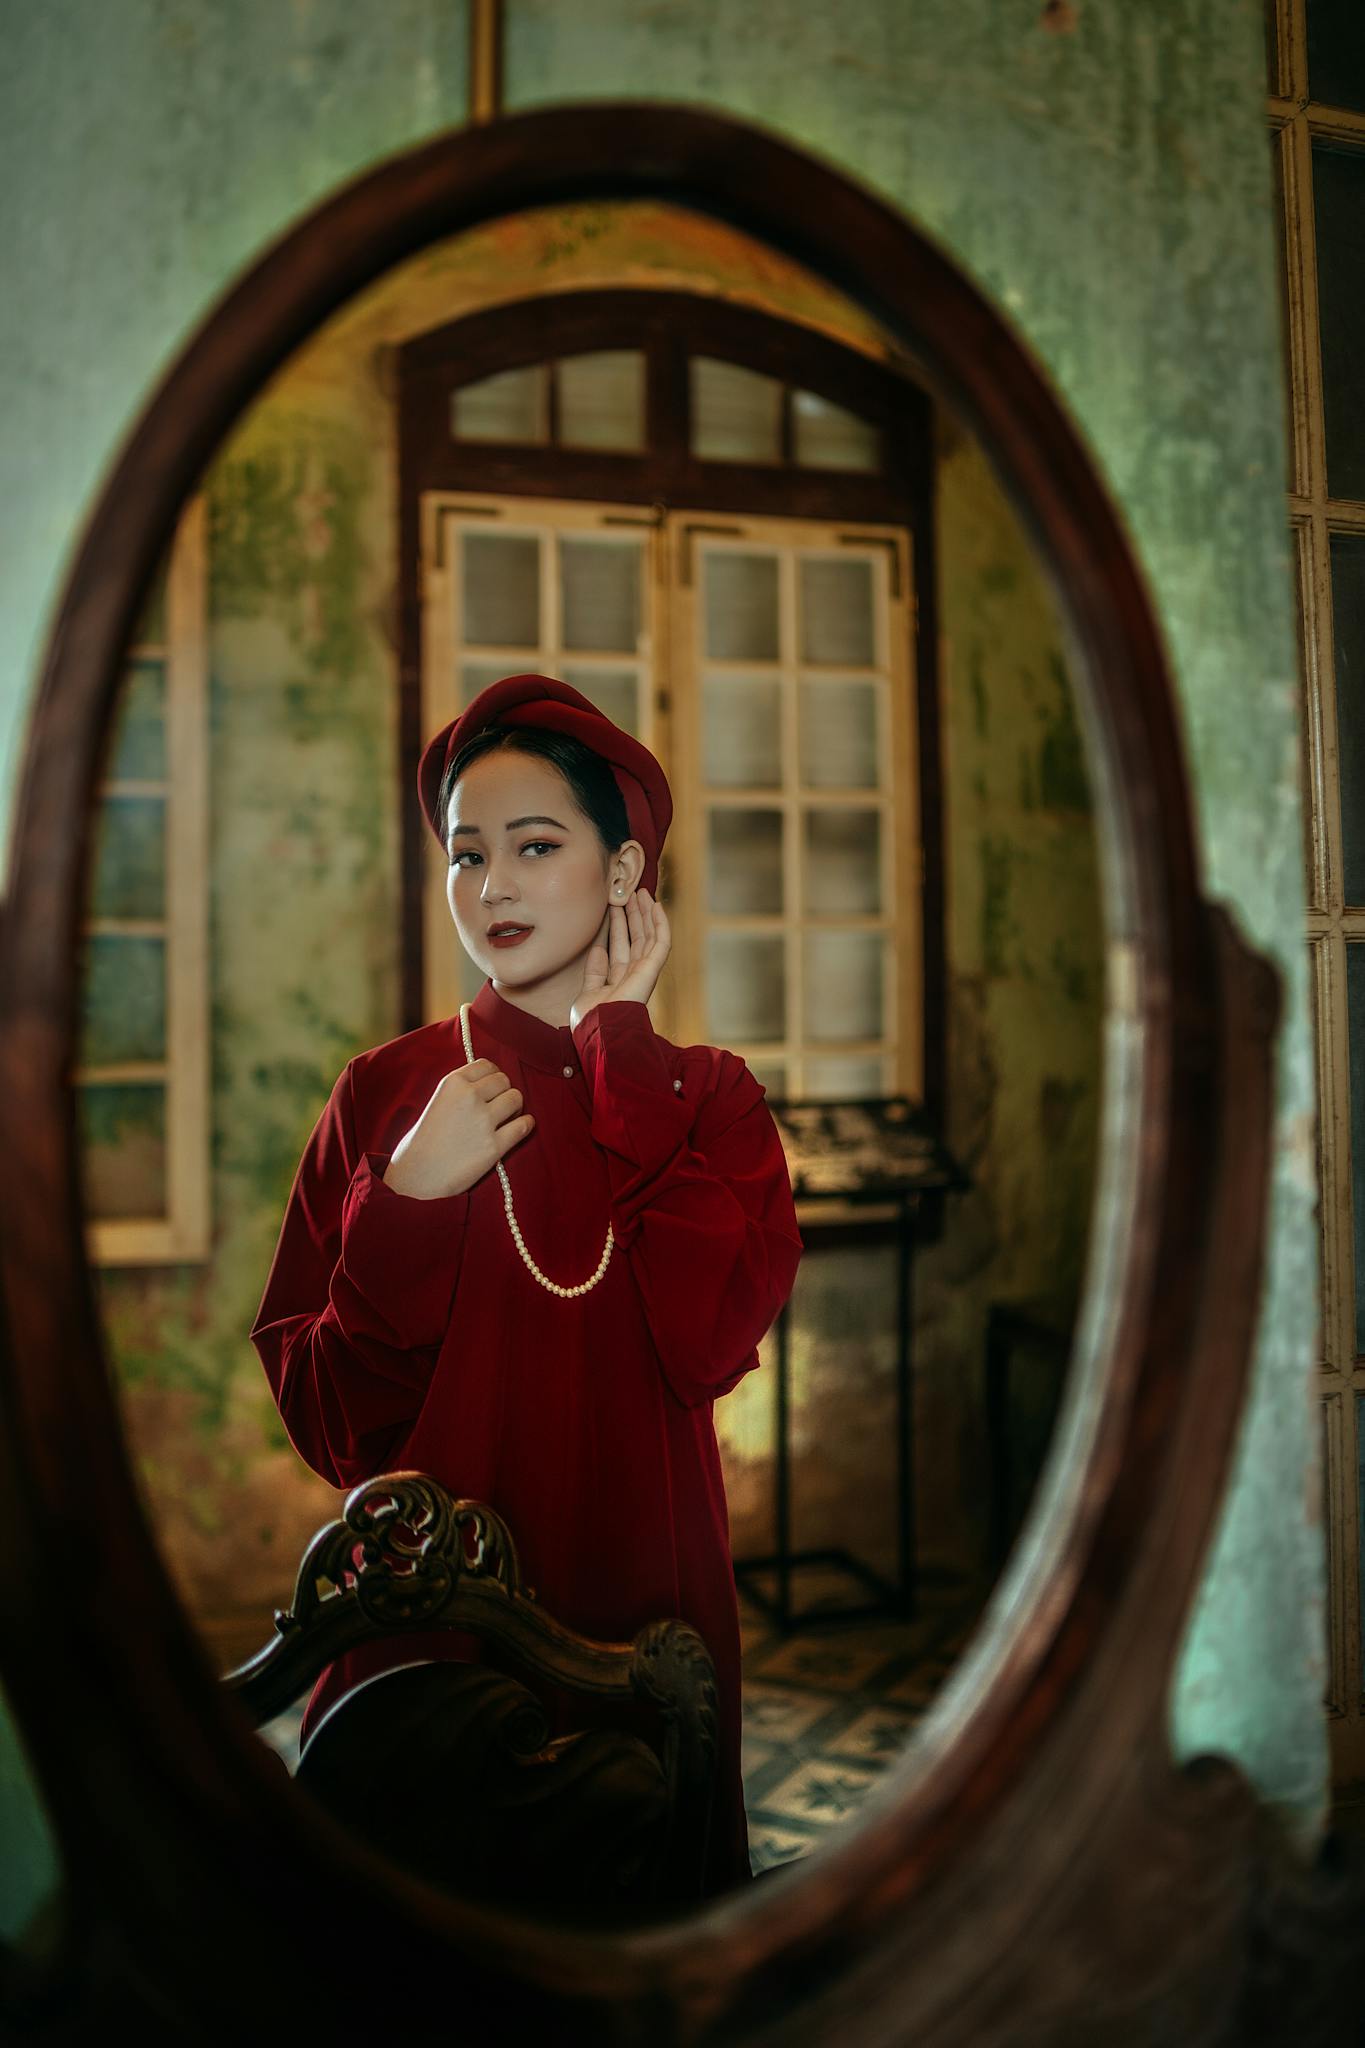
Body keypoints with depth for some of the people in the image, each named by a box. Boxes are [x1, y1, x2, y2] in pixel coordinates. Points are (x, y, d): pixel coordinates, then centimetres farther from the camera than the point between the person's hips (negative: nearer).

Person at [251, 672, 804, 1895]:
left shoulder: (706, 1094, 0)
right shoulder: (387, 1094, -2)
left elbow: (710, 1345, -19)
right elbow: (331, 1426, -6)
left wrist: (621, 1050, -13)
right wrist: (409, 1198, -19)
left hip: (643, 1618, 1)